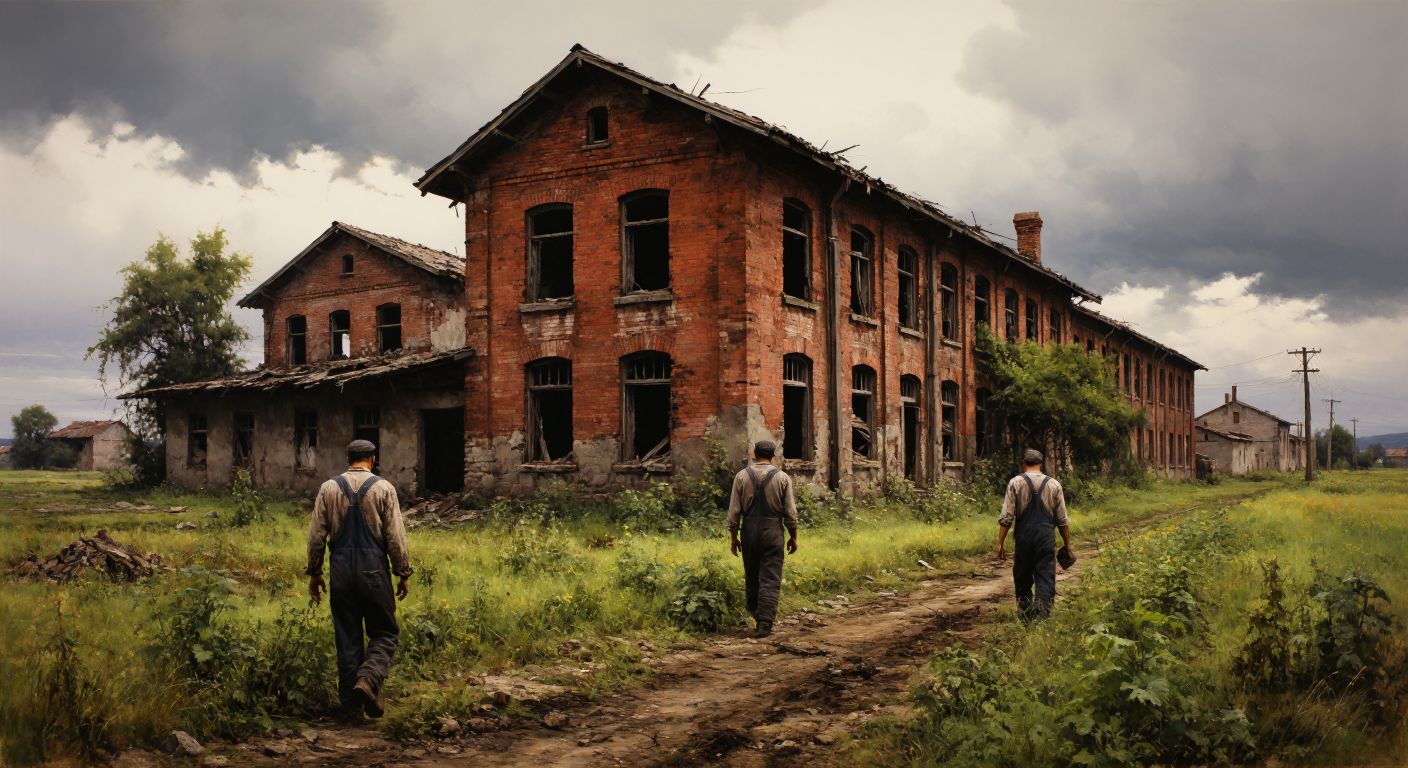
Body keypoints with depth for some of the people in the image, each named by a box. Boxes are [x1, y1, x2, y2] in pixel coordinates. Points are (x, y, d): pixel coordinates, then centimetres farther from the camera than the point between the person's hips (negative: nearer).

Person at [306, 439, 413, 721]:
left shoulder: (328, 488, 5)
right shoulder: (383, 488, -3)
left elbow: (316, 535, 4)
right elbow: (396, 536, -5)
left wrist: (314, 573, 14)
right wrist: (404, 574, 3)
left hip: (341, 571, 3)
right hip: (374, 571, -3)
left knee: (347, 638, 10)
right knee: (385, 633, 10)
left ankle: (352, 707, 13)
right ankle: (368, 679, -16)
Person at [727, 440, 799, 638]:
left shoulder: (742, 476, 0)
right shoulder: (782, 478, -1)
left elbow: (734, 511, -1)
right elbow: (790, 512, -1)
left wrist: (733, 537, 7)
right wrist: (793, 537, 10)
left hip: (749, 532, 2)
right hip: (773, 532, -1)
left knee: (752, 577, 15)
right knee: (770, 580, 0)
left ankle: (755, 614, 27)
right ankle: (764, 624, -5)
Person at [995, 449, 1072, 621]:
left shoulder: (1015, 483, 1)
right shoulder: (1054, 484, 6)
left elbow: (1006, 518, -4)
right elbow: (1062, 520, 8)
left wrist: (1001, 542, 0)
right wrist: (1067, 543, 18)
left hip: (1023, 537, 0)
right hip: (1046, 537, 0)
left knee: (1023, 580, 13)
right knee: (1046, 580, 0)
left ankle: (1025, 617, 21)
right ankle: (1042, 615, -15)